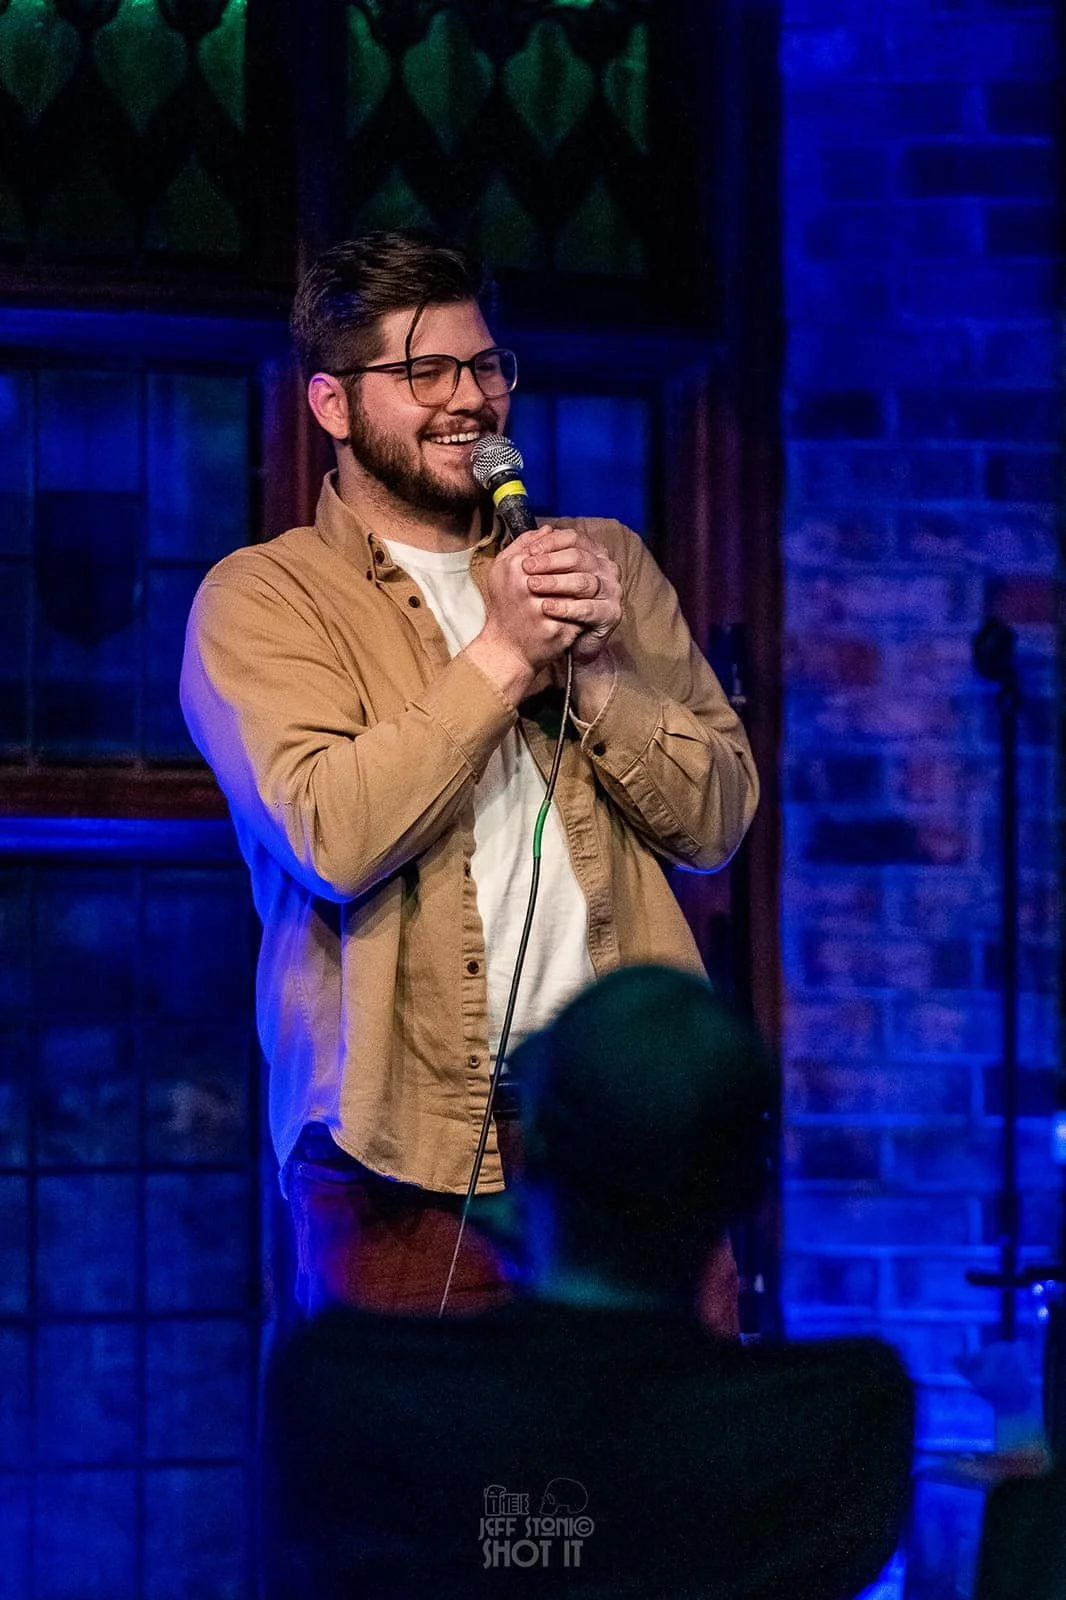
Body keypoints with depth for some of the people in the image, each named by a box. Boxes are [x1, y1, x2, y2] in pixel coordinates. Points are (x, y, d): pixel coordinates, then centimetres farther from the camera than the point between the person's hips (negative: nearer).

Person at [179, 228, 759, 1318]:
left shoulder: (602, 564, 17)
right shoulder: (260, 598, 2)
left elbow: (717, 821, 9)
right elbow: (335, 836, -14)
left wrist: (596, 668, -7)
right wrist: (504, 652, -10)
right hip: (410, 1152, -3)